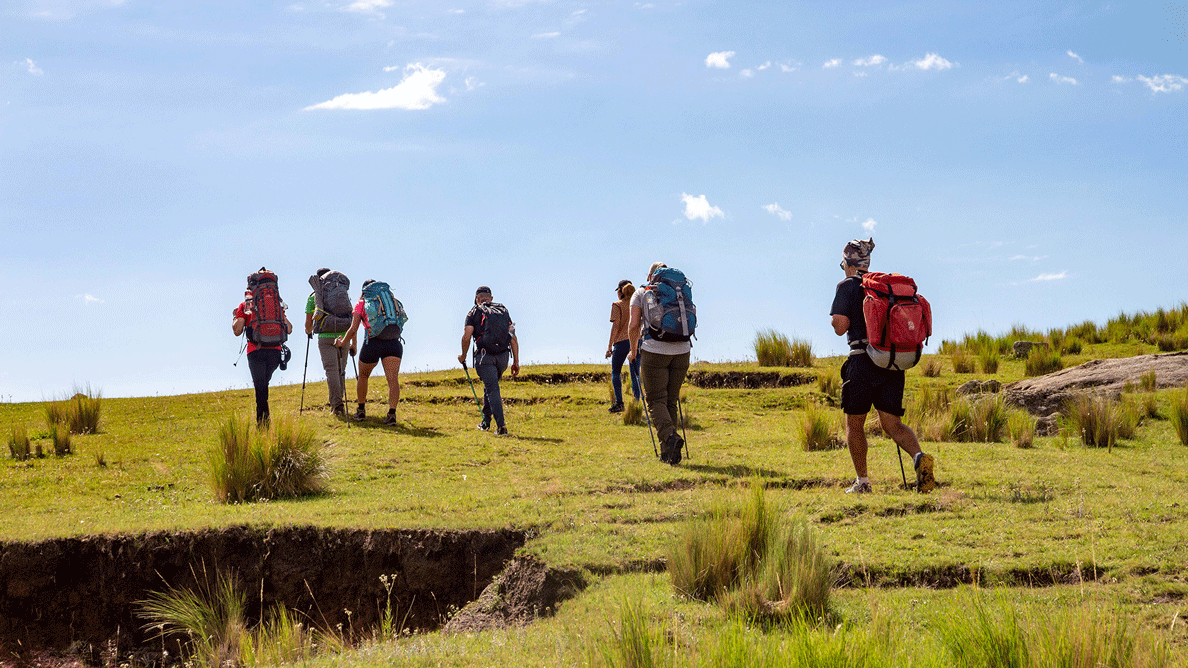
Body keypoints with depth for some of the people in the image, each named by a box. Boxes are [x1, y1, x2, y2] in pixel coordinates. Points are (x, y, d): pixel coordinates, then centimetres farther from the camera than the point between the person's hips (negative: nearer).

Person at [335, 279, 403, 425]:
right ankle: (392, 413, -26)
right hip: (394, 342, 1)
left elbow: (353, 330, 5)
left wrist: (342, 343, 22)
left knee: (363, 376, 22)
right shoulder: (391, 301, 20)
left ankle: (361, 411, 33)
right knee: (393, 379, -8)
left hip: (373, 343, -1)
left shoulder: (362, 304, 12)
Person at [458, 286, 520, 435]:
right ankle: (486, 421, 28)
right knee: (490, 386, 24)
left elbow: (466, 337, -7)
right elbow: (513, 338, 11)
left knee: (492, 390, -8)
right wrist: (516, 361, 11)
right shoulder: (503, 311, 18)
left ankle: (501, 426, -20)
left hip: (485, 356, -4)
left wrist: (463, 356, 9)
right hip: (503, 357, 4)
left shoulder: (475, 312, 5)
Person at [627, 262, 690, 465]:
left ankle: (670, 435, -26)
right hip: (681, 351, 3)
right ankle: (667, 452, 11)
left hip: (654, 351, -3)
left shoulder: (641, 293, 8)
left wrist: (633, 351, 12)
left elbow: (633, 325, -2)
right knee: (671, 401, 12)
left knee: (656, 401, 0)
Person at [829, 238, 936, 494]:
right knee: (892, 423, 6)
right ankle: (920, 457, -22)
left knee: (854, 424, 10)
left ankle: (862, 482, 10)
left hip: (863, 361, -5)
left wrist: (836, 319, 13)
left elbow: (840, 328, -9)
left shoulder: (847, 286, -1)